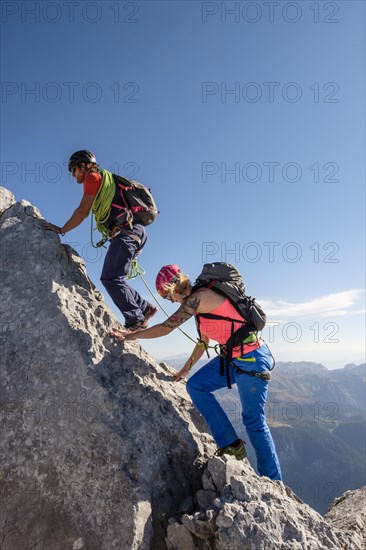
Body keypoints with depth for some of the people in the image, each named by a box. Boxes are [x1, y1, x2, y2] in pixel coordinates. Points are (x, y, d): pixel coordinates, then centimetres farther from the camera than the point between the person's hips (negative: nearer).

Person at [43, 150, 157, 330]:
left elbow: (83, 211, -2)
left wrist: (61, 230, 6)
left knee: (110, 279, -11)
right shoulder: (105, 179, 30)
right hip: (136, 232, 9)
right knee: (114, 279, 11)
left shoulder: (92, 177, 2)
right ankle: (145, 308, 12)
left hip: (126, 231, -9)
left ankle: (136, 320, -12)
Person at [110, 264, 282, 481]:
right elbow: (204, 341, 18)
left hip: (252, 359, -9)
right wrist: (186, 369, 26)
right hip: (232, 358, 9)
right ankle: (231, 444, 8)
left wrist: (131, 335, -6)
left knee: (254, 420, 1)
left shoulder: (198, 297, -20)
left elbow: (166, 328, -18)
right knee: (196, 385, 2)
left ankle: (273, 481, 19)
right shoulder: (199, 301, 9)